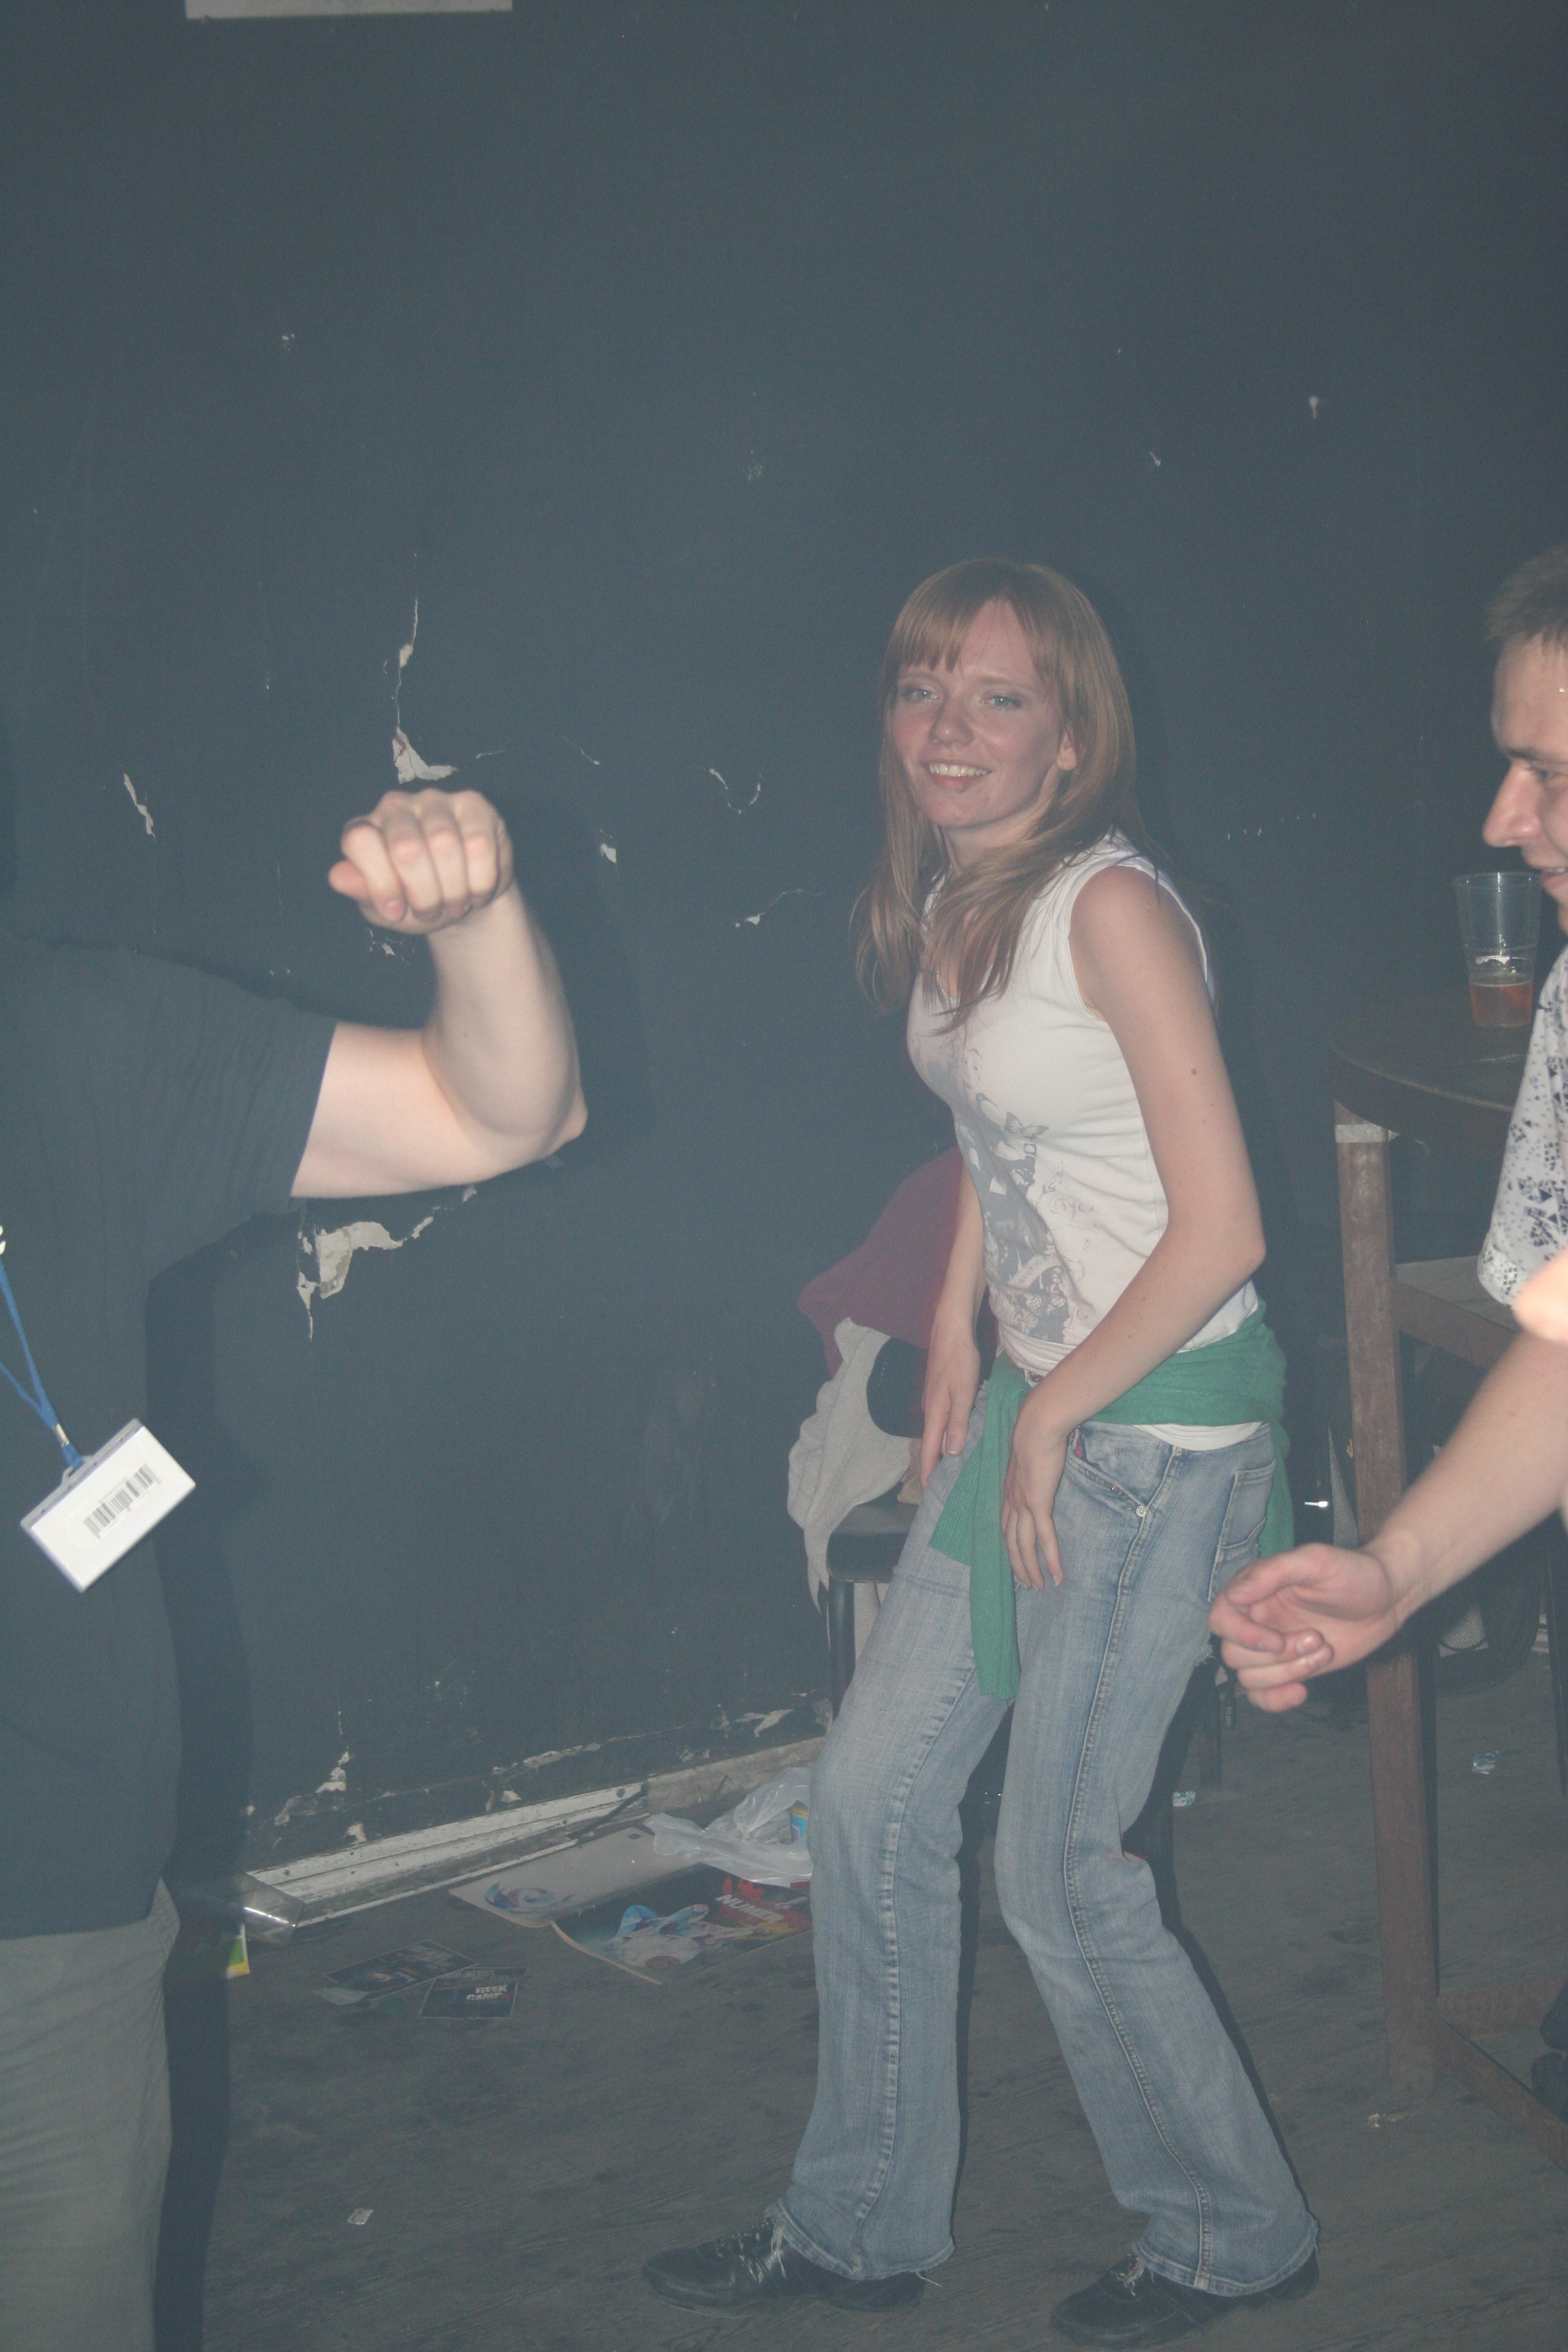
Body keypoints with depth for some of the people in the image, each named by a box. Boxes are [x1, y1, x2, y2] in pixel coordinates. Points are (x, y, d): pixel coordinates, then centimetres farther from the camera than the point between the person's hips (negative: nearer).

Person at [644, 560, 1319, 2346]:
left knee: (1060, 1876, 1)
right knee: (870, 1796, 11)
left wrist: (1051, 1418, -14)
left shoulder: (1111, 911, -20)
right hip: (1033, 1404, 9)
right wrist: (957, 1330, 14)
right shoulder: (950, 901, 6)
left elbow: (1219, 1230, -22)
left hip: (1160, 1428, -8)